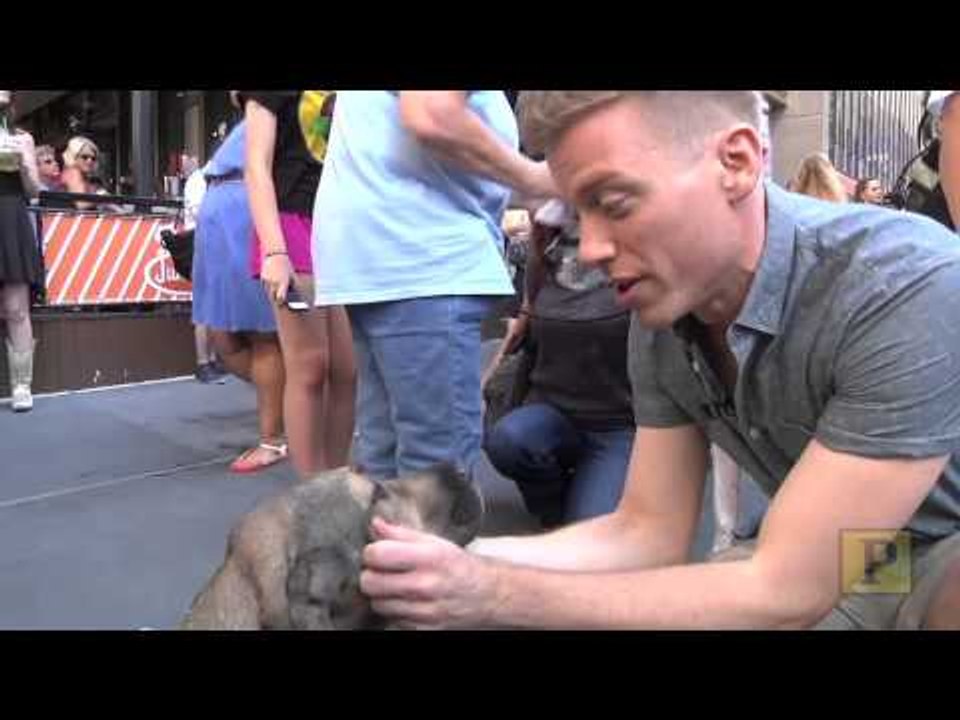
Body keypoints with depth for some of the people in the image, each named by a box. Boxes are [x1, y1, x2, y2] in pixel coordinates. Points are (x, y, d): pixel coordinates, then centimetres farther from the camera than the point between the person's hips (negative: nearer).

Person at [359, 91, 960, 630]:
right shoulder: (661, 325, -12)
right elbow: (649, 532, -6)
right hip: (827, 562, 5)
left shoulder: (909, 289, -32)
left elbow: (781, 596, -31)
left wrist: (497, 597, -33)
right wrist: (464, 556, -20)